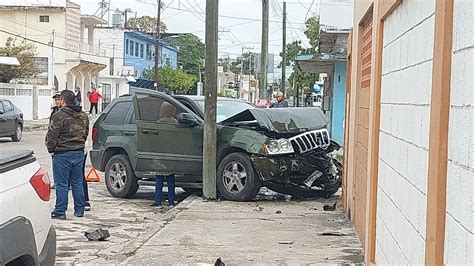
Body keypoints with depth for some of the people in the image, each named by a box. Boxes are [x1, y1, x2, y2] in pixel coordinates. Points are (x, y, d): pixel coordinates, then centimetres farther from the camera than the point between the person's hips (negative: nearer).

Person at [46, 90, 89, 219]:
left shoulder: (59, 116, -15)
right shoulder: (83, 116, 10)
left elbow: (51, 136, -14)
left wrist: (51, 149, 2)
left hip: (62, 154, -7)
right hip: (79, 153, 7)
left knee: (62, 184, 0)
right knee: (77, 183, 13)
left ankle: (60, 212, 4)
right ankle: (79, 210, 18)